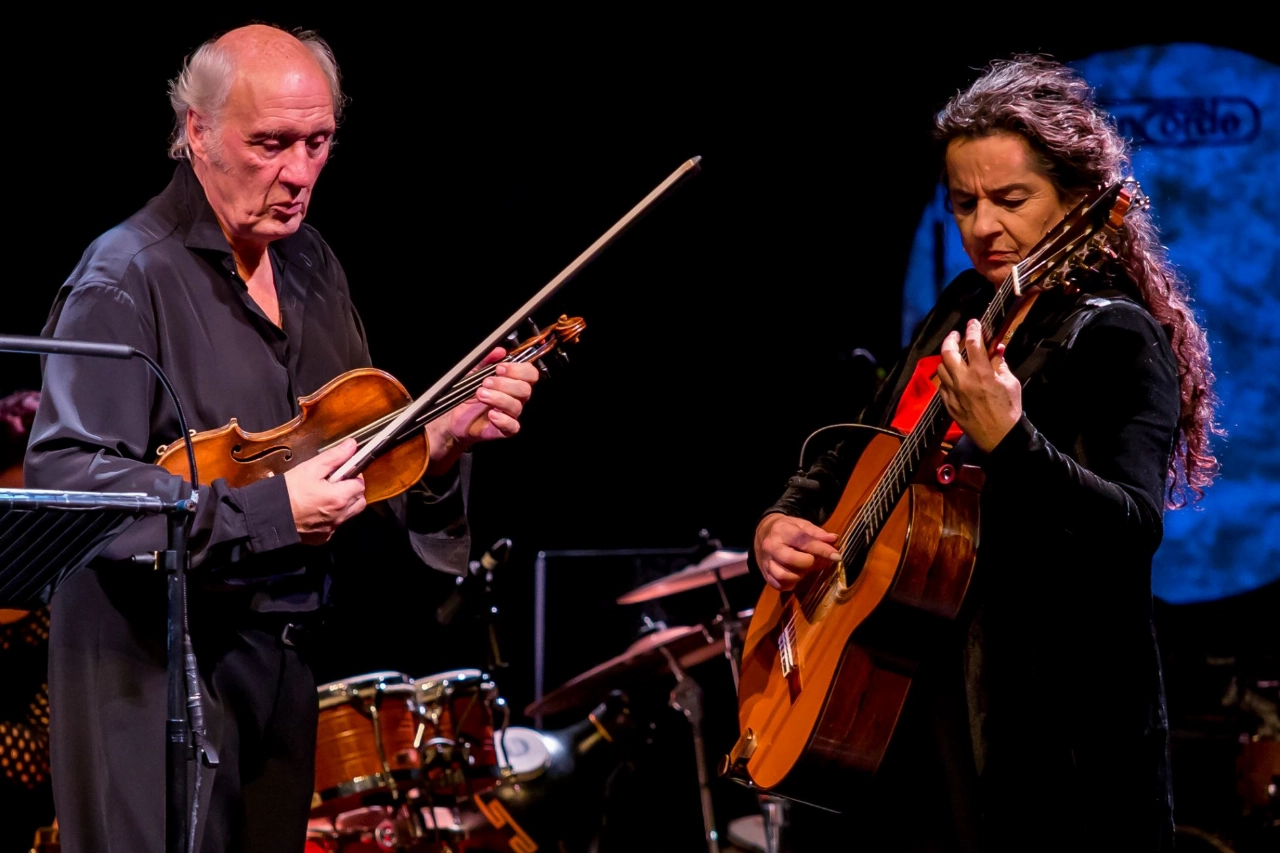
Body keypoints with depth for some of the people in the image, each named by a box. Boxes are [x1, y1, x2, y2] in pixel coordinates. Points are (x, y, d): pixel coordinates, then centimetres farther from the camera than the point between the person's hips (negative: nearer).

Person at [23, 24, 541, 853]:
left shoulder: (311, 265, 12)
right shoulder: (130, 276, -14)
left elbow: (353, 456, 19)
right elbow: (65, 477, -23)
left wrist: (443, 436, -2)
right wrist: (267, 509, -26)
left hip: (286, 661, 8)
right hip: (154, 668, -7)